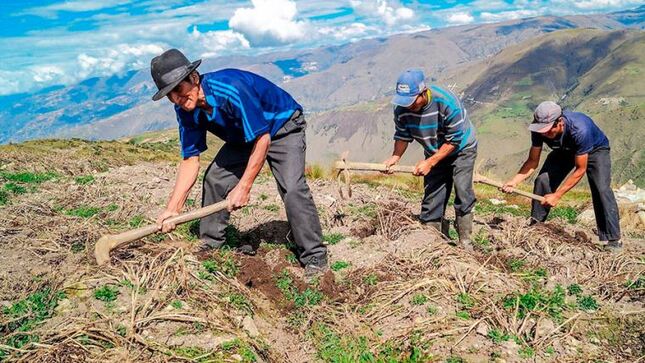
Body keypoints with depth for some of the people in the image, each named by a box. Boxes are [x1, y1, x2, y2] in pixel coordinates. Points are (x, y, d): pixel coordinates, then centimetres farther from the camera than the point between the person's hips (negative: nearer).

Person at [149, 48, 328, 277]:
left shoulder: (230, 89, -36)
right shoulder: (185, 109, -13)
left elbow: (262, 139, -31)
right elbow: (190, 159, -9)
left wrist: (244, 187, -28)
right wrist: (173, 208, -15)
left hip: (282, 127, -7)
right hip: (243, 136, 8)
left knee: (292, 188, -25)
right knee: (214, 179, -1)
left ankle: (315, 257, -12)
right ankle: (209, 246, 17)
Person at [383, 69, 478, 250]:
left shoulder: (447, 103, -35)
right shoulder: (401, 109, -21)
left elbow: (453, 141, -28)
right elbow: (403, 136, -5)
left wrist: (430, 162, -31)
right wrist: (395, 157, -24)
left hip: (461, 149, -4)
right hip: (435, 153, 5)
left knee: (463, 193, -14)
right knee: (432, 198, 3)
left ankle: (465, 241, -1)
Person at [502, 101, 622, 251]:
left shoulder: (579, 130, -43)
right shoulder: (539, 130, -29)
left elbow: (580, 170, -33)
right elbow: (533, 161, -17)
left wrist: (557, 195, -34)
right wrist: (514, 181, -34)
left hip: (595, 150, -4)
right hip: (565, 151, 5)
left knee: (601, 189, -23)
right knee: (542, 180, -14)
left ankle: (613, 240, -15)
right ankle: (535, 225, 0)